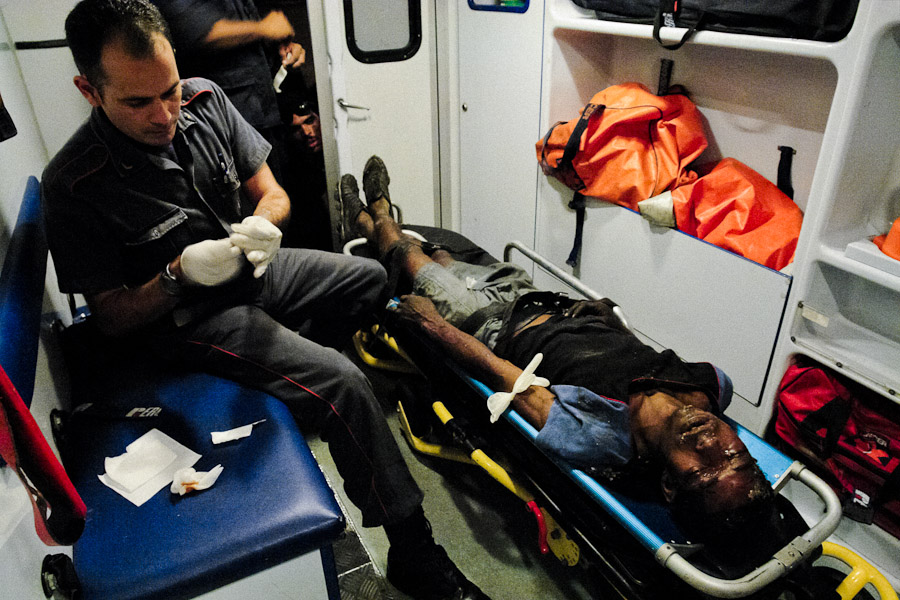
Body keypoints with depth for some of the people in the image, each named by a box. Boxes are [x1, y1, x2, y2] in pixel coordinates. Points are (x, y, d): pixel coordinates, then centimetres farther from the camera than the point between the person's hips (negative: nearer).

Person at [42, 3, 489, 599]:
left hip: (253, 271, 7)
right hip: (187, 319, -7)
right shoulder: (74, 186, -22)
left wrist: (262, 222, -23)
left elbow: (272, 193, 0)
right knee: (342, 383, -24)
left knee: (372, 277, 16)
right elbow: (111, 316, -14)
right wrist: (179, 275, -32)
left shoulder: (204, 99, -9)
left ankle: (297, 394, 25)